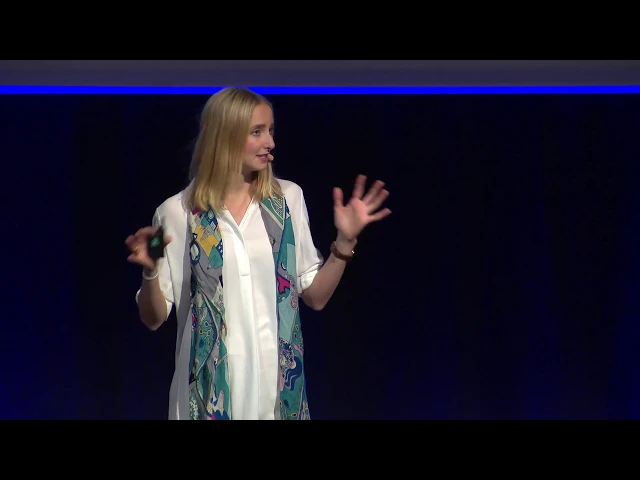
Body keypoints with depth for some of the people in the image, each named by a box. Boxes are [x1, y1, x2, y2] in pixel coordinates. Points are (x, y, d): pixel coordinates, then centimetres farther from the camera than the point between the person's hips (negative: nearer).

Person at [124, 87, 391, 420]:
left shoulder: (288, 198, 3)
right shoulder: (177, 212, -5)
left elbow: (315, 296, 6)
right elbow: (153, 318, -1)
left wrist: (344, 242, -6)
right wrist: (150, 272, -18)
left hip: (278, 381, 3)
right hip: (211, 387, -2)